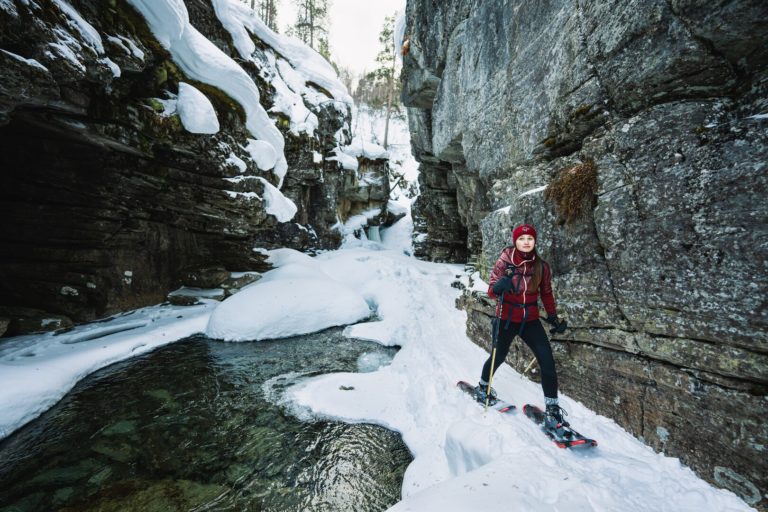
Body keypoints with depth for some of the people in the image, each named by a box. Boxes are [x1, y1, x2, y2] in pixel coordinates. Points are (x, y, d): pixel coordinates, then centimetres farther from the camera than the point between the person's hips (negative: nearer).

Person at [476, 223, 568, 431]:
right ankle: (482, 386, 42)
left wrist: (552, 315, 2)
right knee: (499, 356, 13)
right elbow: (491, 290, -13)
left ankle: (552, 410, 7)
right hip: (507, 319, -2)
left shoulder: (541, 266, -2)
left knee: (547, 360, -10)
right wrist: (499, 287, -35)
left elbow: (547, 293, 10)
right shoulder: (504, 261, -11)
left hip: (531, 320, 3)